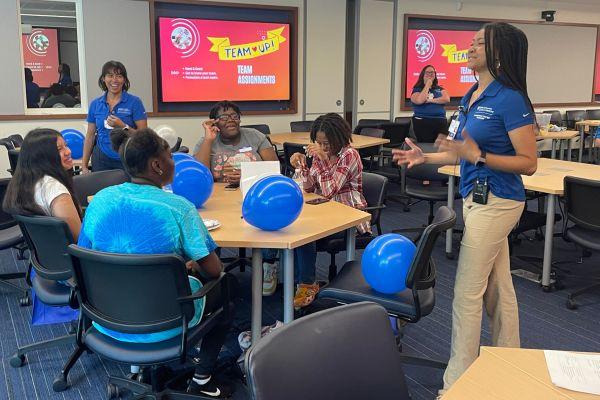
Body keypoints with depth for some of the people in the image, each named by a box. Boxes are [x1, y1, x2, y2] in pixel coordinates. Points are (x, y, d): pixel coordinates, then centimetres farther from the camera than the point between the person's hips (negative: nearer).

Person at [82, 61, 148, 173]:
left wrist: (123, 126, -22)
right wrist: (84, 166, 7)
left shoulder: (134, 102, -5)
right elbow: (90, 136, 10)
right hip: (101, 160, 3)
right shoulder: (95, 104, 6)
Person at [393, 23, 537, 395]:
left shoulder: (510, 99, -16)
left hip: (495, 202, -9)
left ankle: (457, 383, 12)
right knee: (498, 288, 18)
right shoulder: (471, 97, 10)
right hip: (478, 198, 9)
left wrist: (478, 157, -26)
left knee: (468, 293, -2)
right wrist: (426, 157, 7)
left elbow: (529, 163, -16)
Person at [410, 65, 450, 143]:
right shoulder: (417, 89, 7)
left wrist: (430, 100, -8)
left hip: (440, 122, 3)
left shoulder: (439, 89, 18)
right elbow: (420, 100, -14)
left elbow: (446, 99, 0)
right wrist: (427, 85, -2)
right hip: (422, 122, -3)